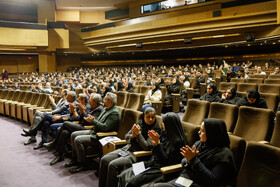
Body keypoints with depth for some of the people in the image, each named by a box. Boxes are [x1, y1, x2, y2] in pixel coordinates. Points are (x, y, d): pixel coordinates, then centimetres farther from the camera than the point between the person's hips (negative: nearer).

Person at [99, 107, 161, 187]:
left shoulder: (155, 129, -8)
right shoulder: (139, 123, 9)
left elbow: (147, 147, -16)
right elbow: (126, 136, 13)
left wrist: (138, 134, -16)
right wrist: (132, 135, -10)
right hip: (127, 148, 7)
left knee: (112, 165, -24)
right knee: (104, 160, -8)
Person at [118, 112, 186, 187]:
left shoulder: (177, 141, -15)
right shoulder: (165, 134, 9)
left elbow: (165, 161, -19)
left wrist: (157, 142, -20)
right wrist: (153, 141, -2)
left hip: (162, 169, -8)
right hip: (153, 163, 8)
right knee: (123, 176, -7)